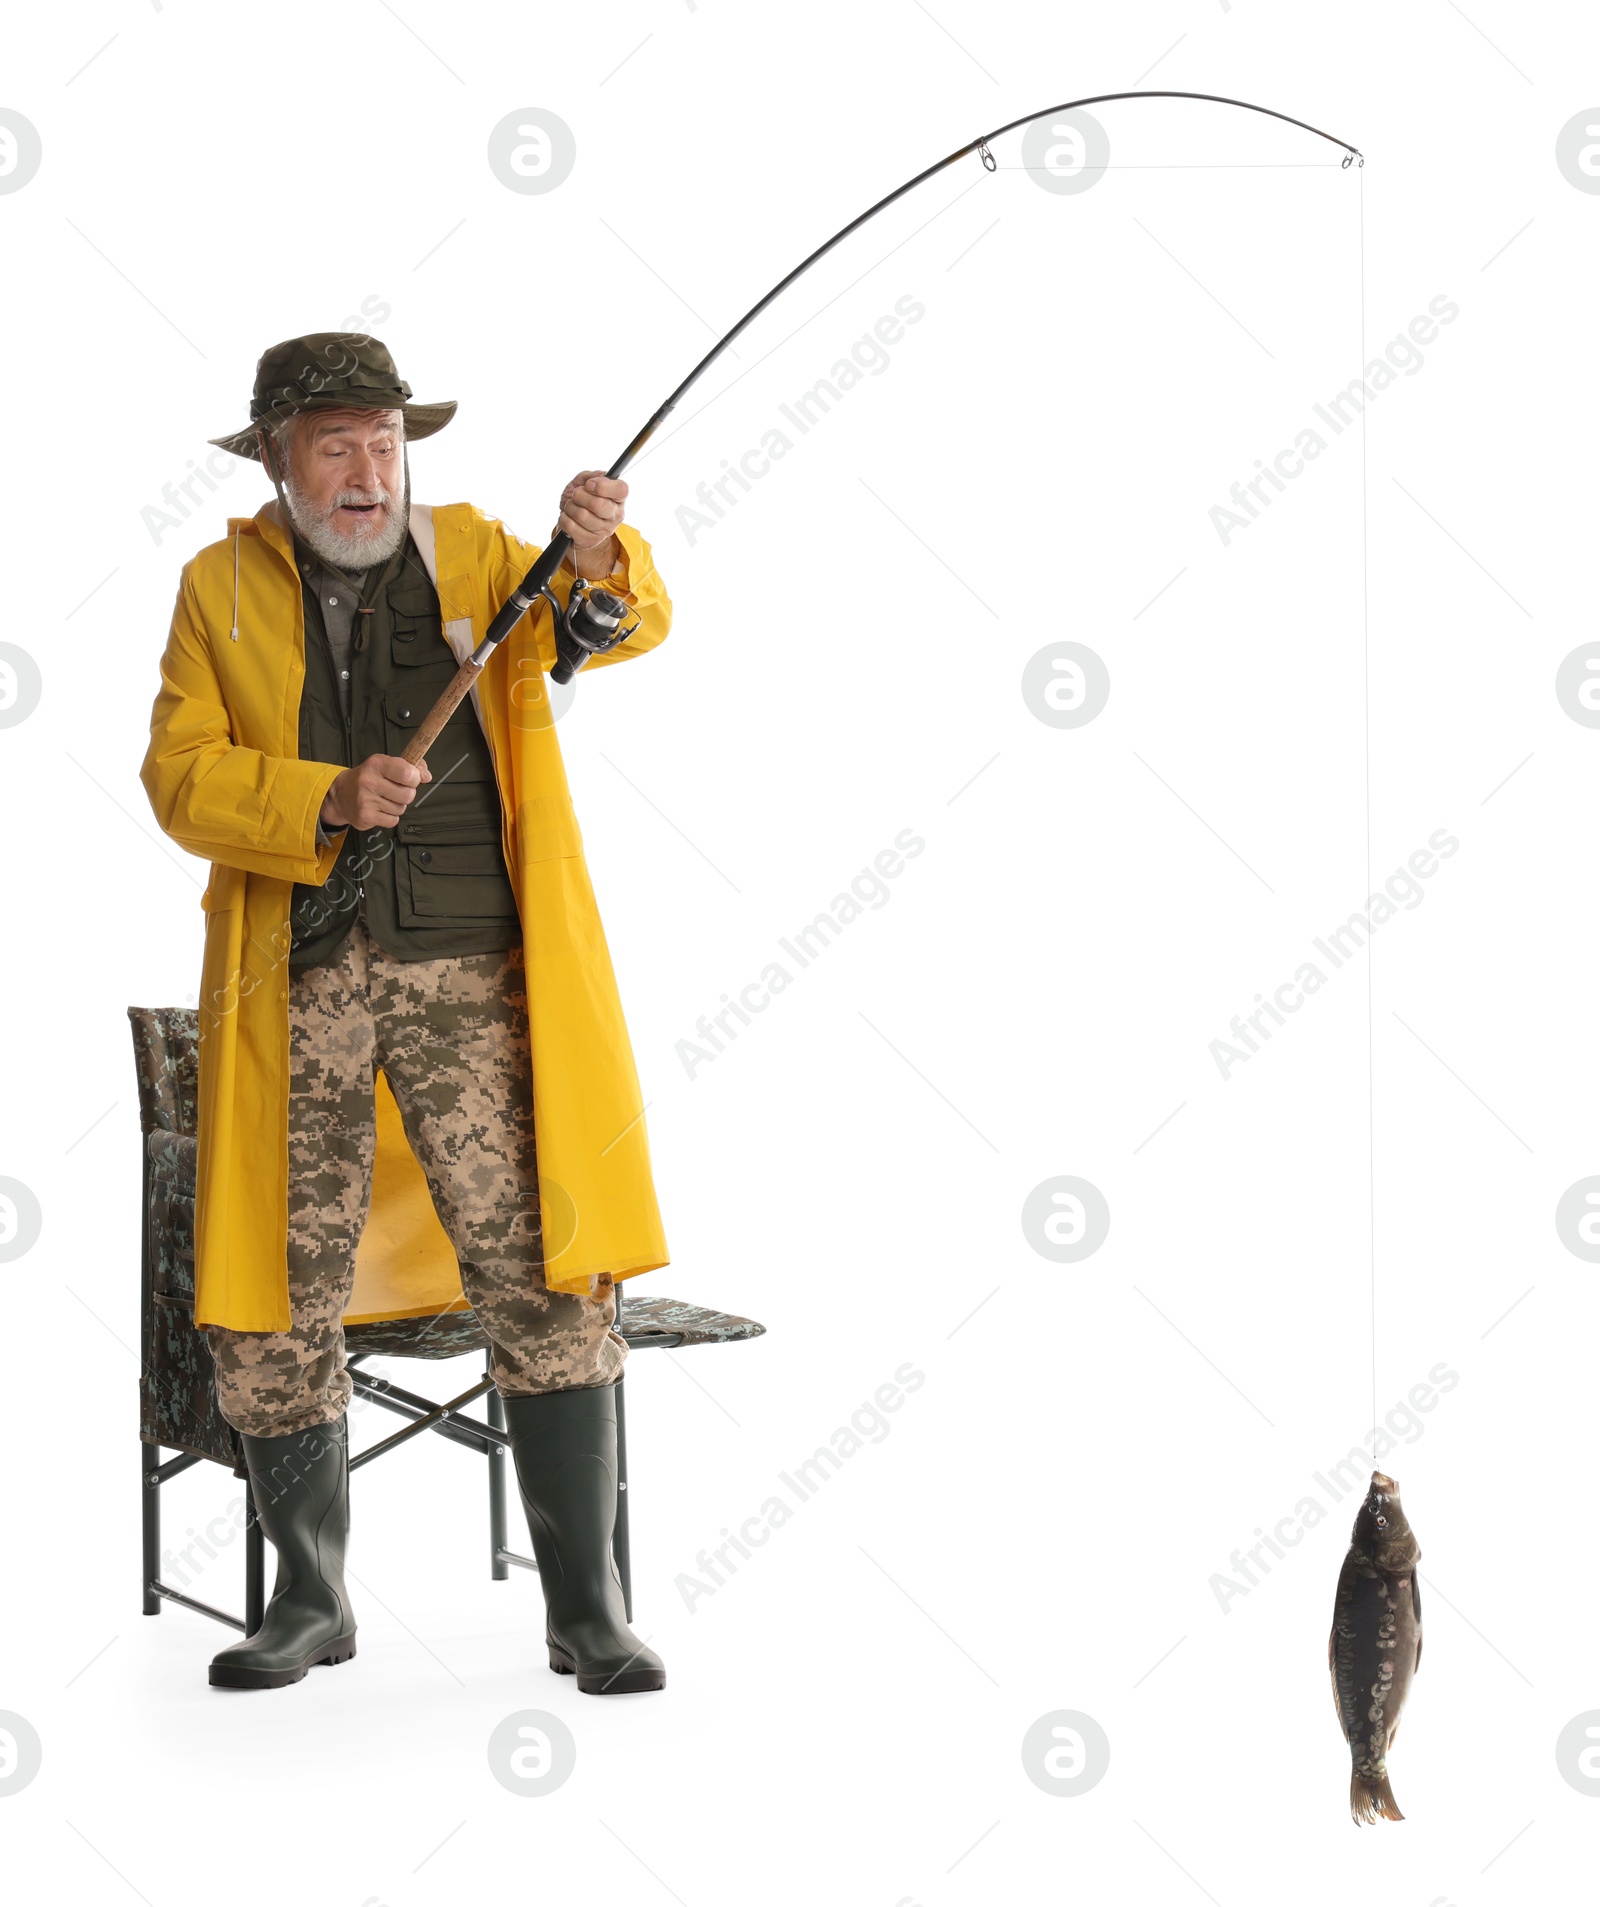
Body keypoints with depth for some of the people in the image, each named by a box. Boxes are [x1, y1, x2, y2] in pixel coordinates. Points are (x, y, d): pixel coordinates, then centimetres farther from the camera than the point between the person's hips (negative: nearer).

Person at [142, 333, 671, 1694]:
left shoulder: (472, 553, 9)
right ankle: (313, 1601, 22)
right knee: (273, 1306, 4)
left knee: (547, 1282, -7)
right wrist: (326, 800, -15)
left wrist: (596, 559, -29)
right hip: (294, 982, 1)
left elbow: (624, 627, -6)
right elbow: (183, 775, 2)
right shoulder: (222, 587, 11)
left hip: (468, 971, -1)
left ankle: (585, 1610, 2)